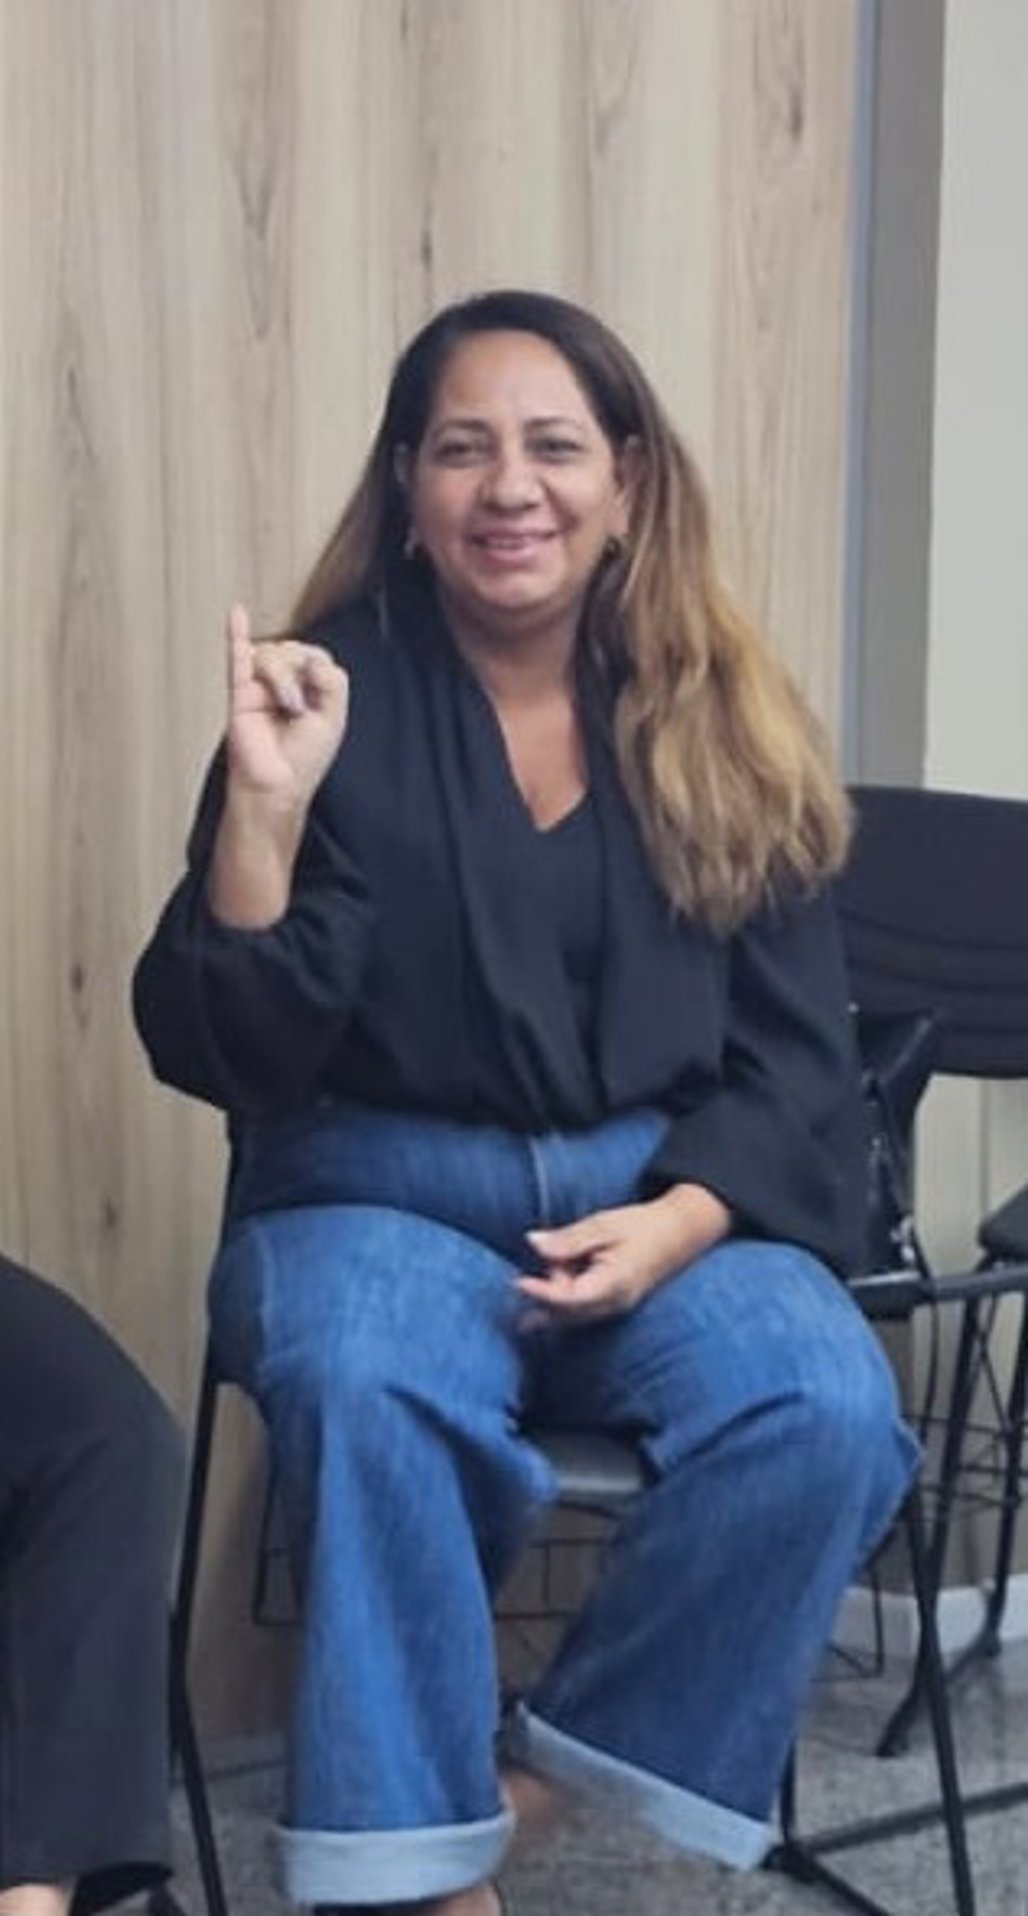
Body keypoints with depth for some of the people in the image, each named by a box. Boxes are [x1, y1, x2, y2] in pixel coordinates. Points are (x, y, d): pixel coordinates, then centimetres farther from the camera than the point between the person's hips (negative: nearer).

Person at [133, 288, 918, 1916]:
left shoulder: (724, 728, 7)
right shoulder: (336, 700, -3)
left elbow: (796, 1054, 6)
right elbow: (223, 1055, -8)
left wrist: (677, 1220, -13)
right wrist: (264, 805, -23)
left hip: (672, 1203, 3)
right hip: (380, 1198, -2)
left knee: (833, 1418, -27)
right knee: (365, 1394, -36)